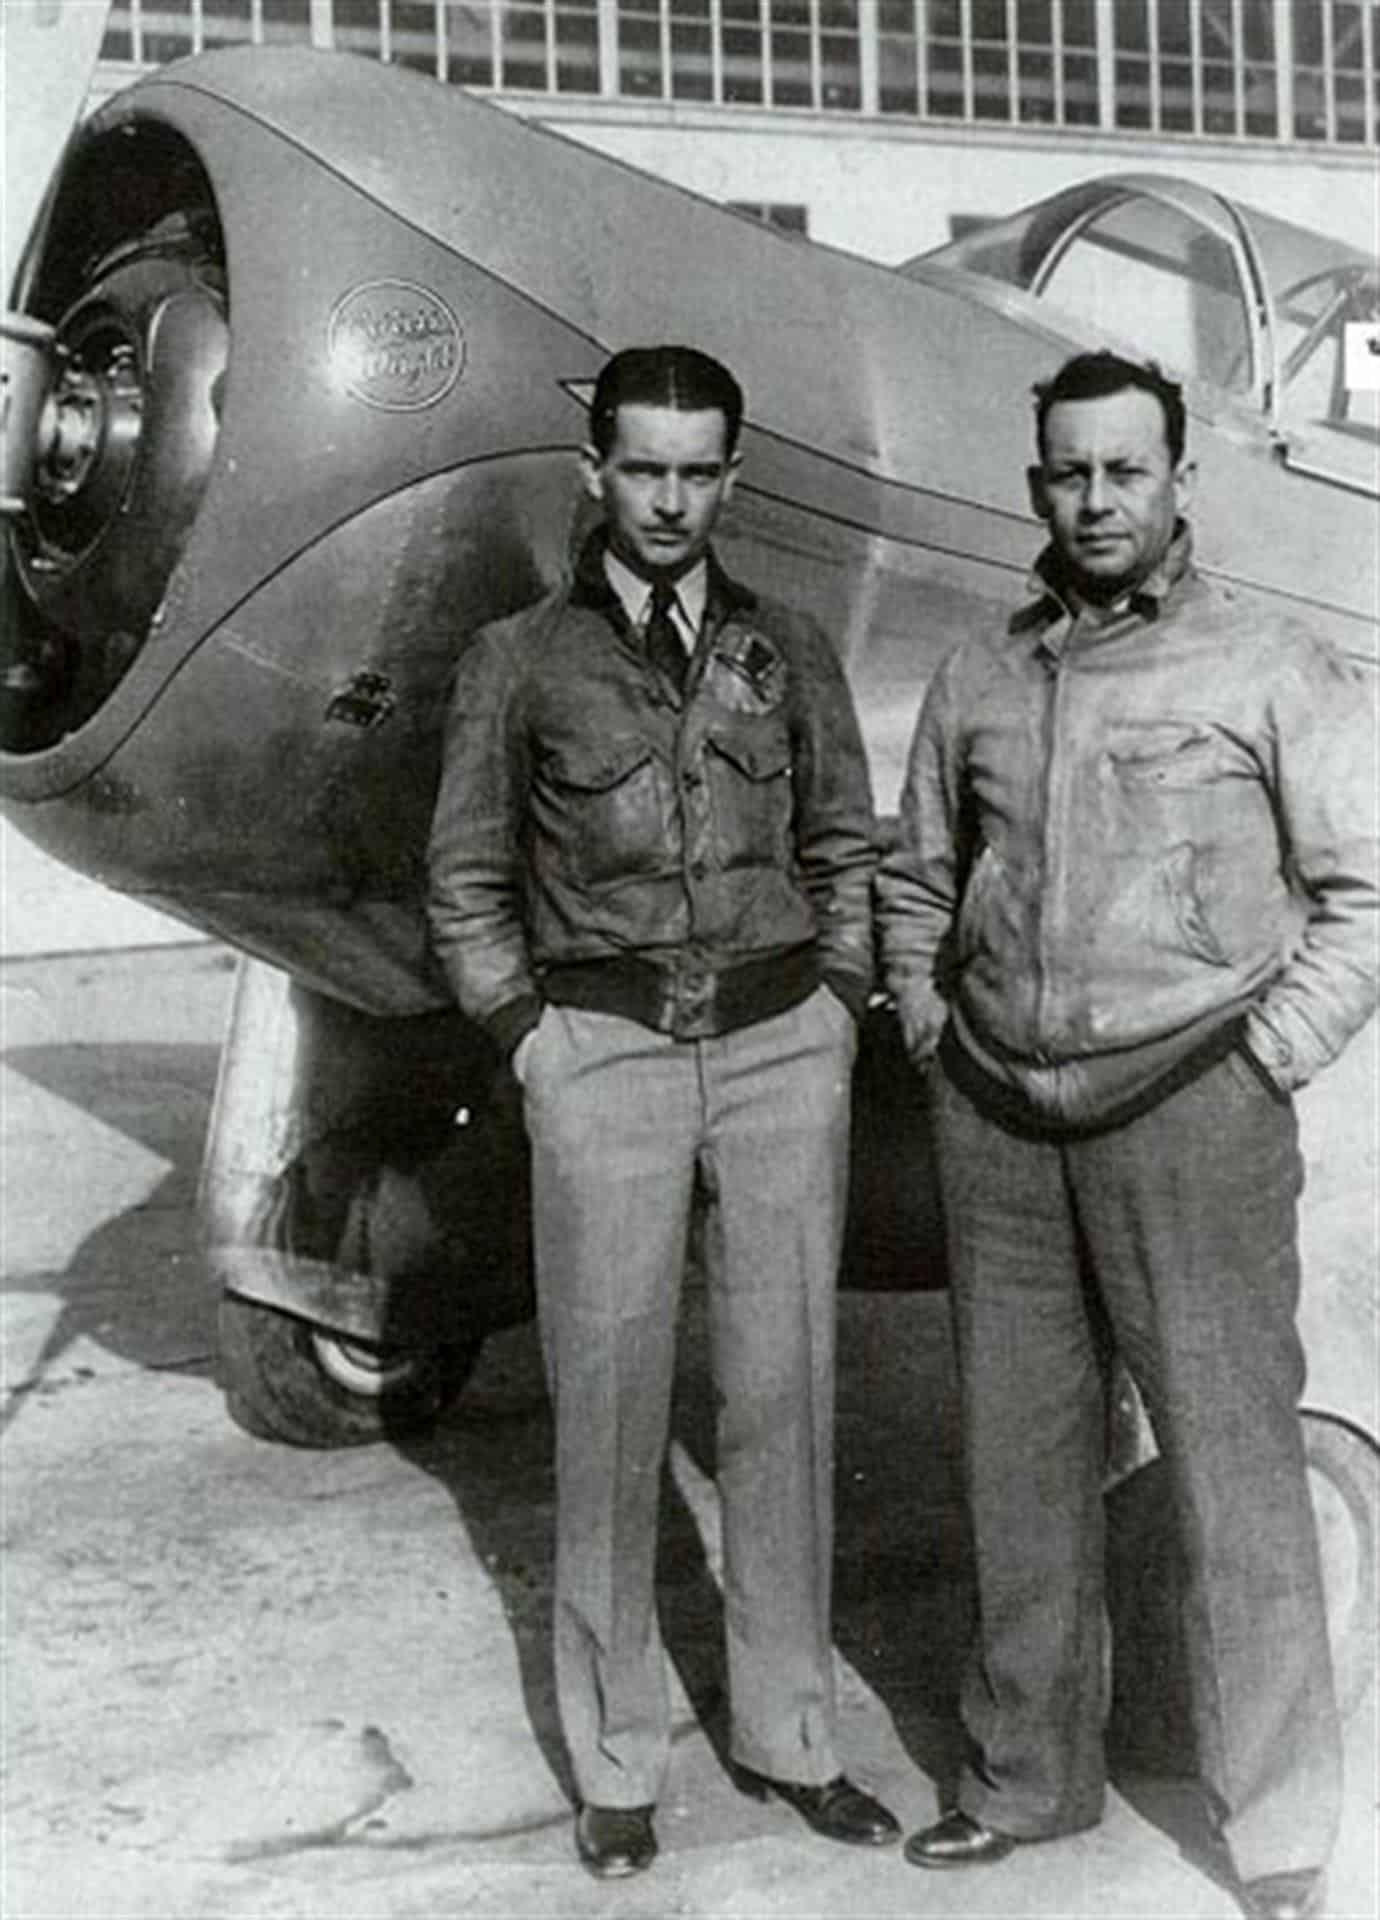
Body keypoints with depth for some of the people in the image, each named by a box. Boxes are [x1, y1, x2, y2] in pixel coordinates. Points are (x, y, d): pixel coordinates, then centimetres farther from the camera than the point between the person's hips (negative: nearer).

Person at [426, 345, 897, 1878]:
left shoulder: (788, 652, 9)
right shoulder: (519, 659, 3)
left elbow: (845, 852, 15)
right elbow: (467, 883, 7)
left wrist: (837, 1019, 5)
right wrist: (532, 1049, -2)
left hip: (783, 1051, 2)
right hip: (603, 1058, -2)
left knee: (782, 1395, 6)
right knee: (608, 1405, 1)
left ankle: (786, 1735, 20)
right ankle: (616, 1762, 15)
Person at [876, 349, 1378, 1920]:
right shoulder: (976, 683, 12)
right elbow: (914, 880, 22)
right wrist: (930, 1029, 10)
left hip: (1188, 1110, -4)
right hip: (994, 1119, 4)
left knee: (1234, 1467, -2)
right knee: (1017, 1457, 13)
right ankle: (1025, 1776, 29)